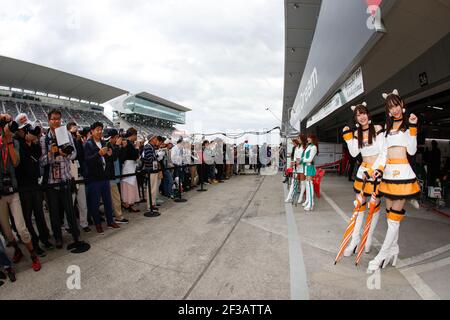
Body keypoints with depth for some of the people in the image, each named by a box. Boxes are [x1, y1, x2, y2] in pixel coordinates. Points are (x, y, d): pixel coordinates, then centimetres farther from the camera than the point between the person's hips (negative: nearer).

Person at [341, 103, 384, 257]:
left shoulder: (377, 129, -6)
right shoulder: (357, 133, 7)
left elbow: (382, 151, -10)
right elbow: (354, 153, -1)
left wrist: (373, 169, -18)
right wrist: (348, 137, -6)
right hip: (363, 170, 4)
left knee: (375, 205, 7)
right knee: (360, 204, 5)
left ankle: (369, 238, 22)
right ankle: (355, 239, 12)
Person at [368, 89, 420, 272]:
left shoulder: (409, 124, 2)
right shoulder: (388, 126, 17)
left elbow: (412, 150, -6)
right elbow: (384, 152, 11)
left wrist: (413, 127, -12)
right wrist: (379, 169, -3)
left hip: (402, 172, -6)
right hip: (388, 173, 6)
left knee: (395, 215, -4)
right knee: (390, 212, 10)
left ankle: (382, 255, 0)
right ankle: (394, 249, 23)